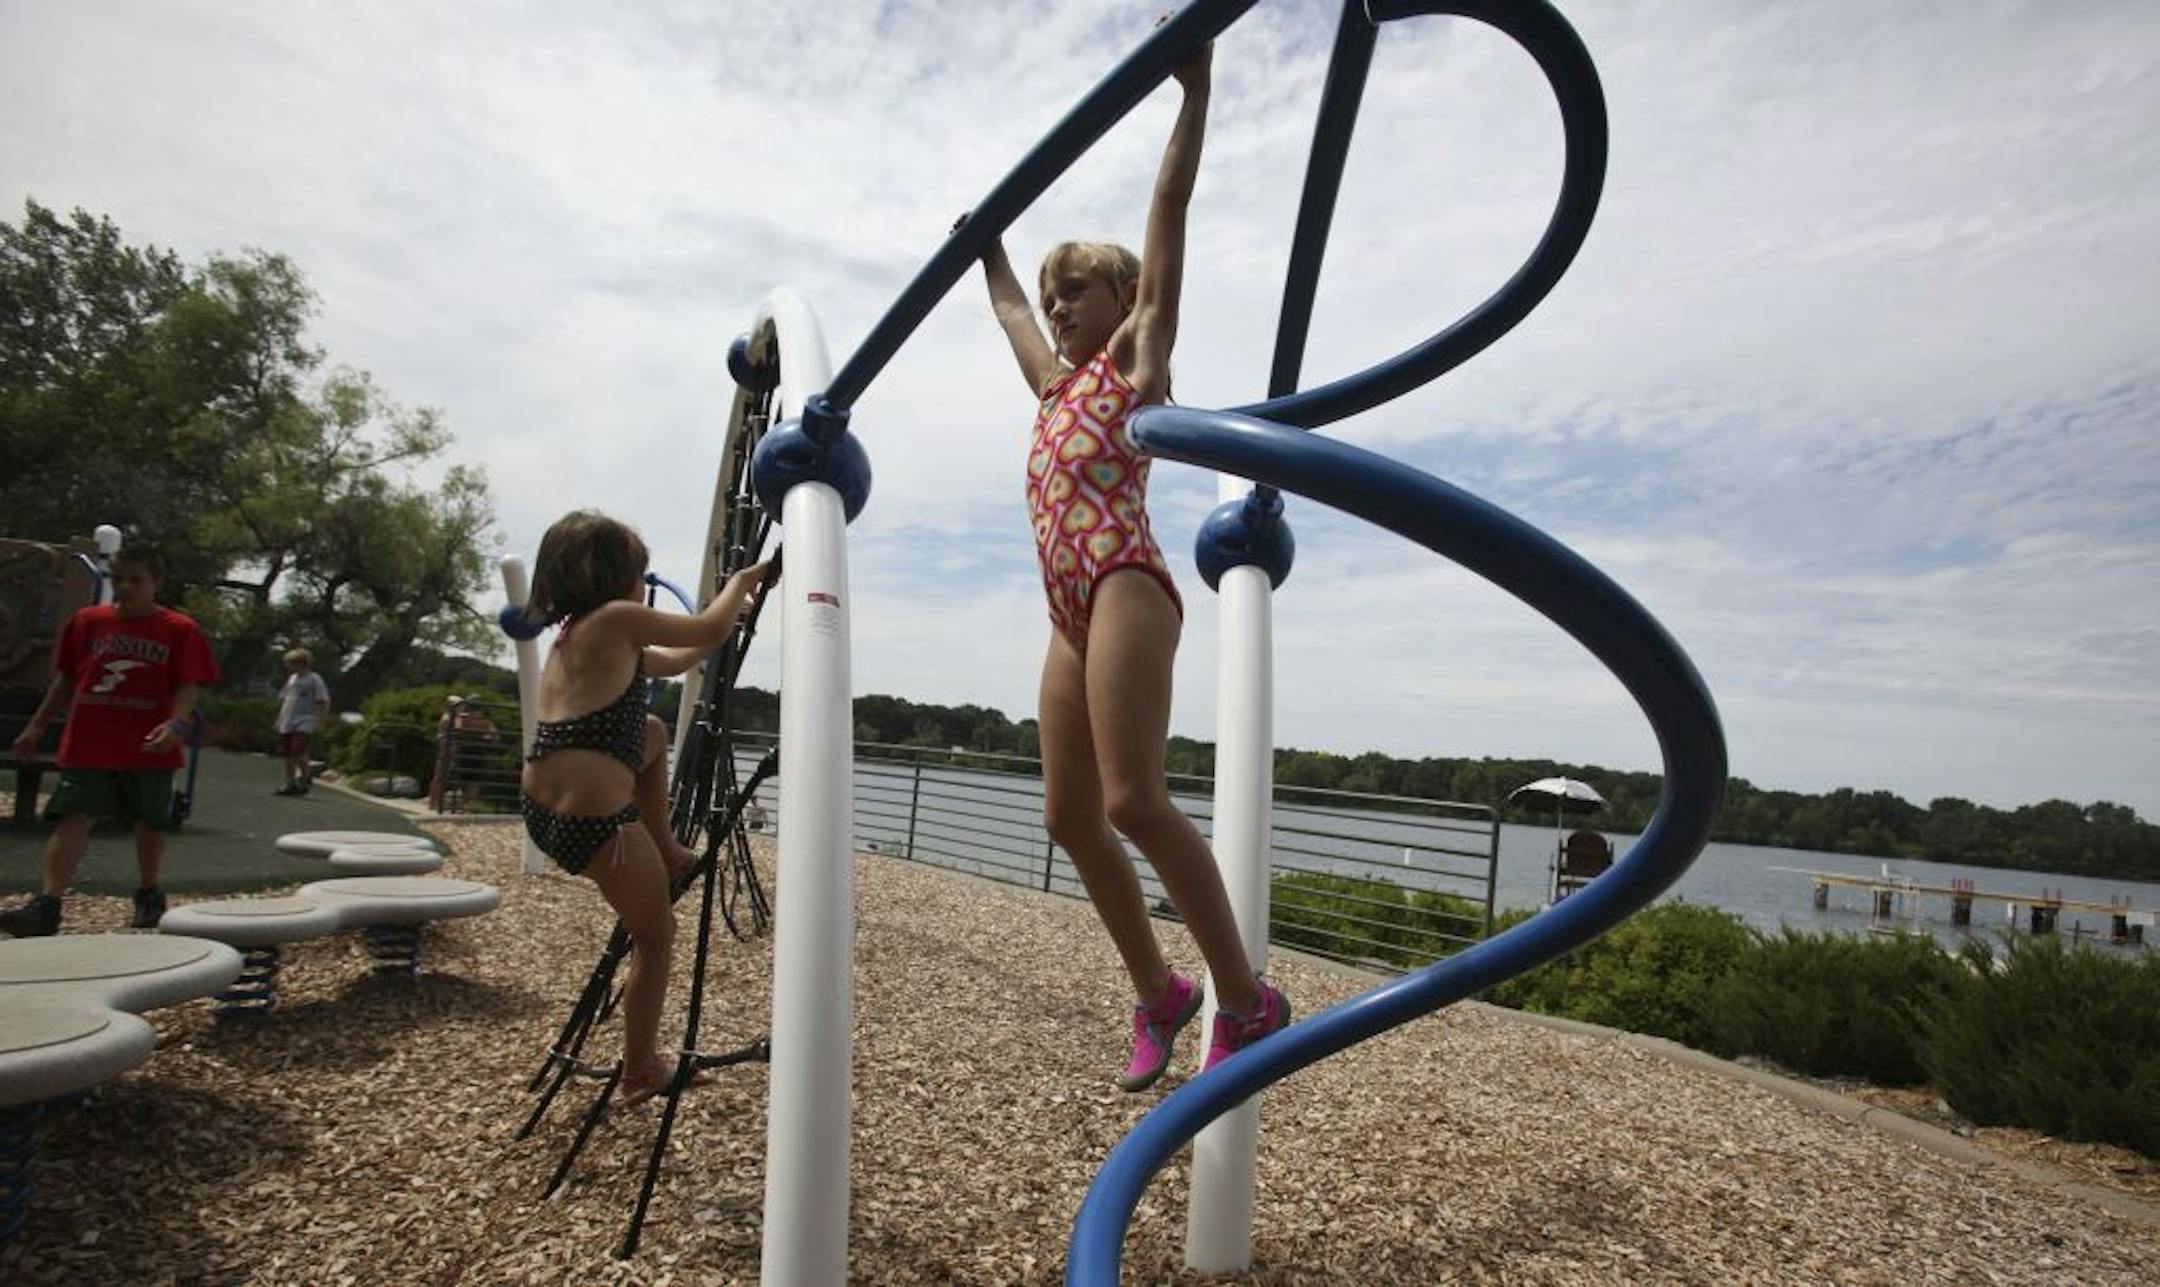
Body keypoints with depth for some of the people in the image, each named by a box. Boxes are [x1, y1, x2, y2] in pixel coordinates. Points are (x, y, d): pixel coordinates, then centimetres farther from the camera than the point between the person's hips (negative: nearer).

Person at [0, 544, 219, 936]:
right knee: (73, 818, -7)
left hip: (149, 747, -2)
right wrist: (37, 726, 17)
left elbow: (189, 686, -7)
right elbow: (65, 678, 16)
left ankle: (148, 894, 27)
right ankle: (48, 904, -9)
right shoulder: (88, 621, 8)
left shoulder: (179, 630, -2)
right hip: (88, 744, 2)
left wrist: (176, 724, -23)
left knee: (150, 822, 10)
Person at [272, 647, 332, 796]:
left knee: (298, 751, -17)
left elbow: (324, 702, -7)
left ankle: (305, 779, 0)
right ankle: (290, 785, 13)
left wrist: (320, 722, -13)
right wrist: (279, 719, 20)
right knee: (287, 754, 6)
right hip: (287, 723, 7)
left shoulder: (314, 680, -4)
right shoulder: (292, 679, 17)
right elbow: (283, 699, 25)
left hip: (304, 722, -7)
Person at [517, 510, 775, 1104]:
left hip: (542, 811, 9)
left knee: (653, 734, 28)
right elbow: (711, 630, -5)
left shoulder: (570, 633, 16)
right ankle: (641, 1070, 24)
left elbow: (673, 661, 26)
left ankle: (667, 850, 32)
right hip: (594, 821, -8)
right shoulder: (615, 619, -10)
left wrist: (730, 613, 30)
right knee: (656, 935, 13)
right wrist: (741, 582, 13)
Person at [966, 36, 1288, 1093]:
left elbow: (1168, 214, 5)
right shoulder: (1055, 383, 27)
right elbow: (1009, 306, 44)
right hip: (1071, 616, 8)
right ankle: (1157, 994, 16)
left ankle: (1247, 998, -9)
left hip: (1126, 588, -8)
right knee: (1069, 816, 4)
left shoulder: (1136, 353, 10)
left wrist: (1193, 93, 4)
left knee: (1133, 799, -20)